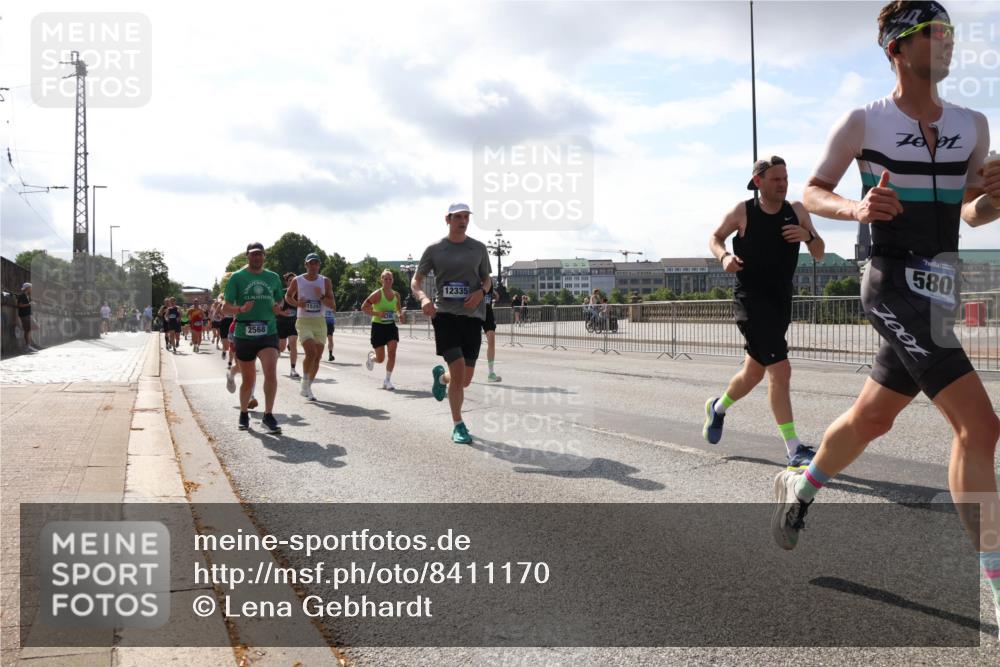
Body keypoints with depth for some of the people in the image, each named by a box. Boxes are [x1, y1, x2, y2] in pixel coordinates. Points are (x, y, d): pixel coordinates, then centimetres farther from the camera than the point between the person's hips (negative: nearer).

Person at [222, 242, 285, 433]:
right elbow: (227, 307, -1)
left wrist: (278, 307, -3)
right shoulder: (237, 278, 1)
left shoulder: (273, 278, 9)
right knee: (248, 380, 9)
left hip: (268, 333, 1)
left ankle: (268, 416, -10)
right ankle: (244, 414, 31)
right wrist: (241, 309, -22)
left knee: (271, 373, -18)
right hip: (244, 335, -1)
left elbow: (279, 302, 21)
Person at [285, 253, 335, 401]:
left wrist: (321, 297, -18)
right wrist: (297, 303, -5)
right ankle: (305, 385, -2)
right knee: (311, 352, -20)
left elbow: (332, 304, 1)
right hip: (303, 321, -3)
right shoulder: (297, 280, 0)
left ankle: (307, 387, 20)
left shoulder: (325, 281, 4)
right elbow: (288, 296, 15)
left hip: (320, 322, 3)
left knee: (317, 357, 5)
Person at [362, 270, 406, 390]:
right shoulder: (377, 294, -11)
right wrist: (377, 313, -23)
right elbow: (364, 308, -11)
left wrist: (400, 316, -3)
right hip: (378, 326, -4)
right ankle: (371, 355, 41)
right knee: (380, 359, 2)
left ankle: (387, 380, -2)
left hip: (391, 326, 4)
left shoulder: (396, 295, 4)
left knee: (392, 352, -13)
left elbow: (399, 310, 19)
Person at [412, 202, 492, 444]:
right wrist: (423, 298, -16)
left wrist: (481, 291, -5)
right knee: (458, 370, -15)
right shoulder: (435, 249, 4)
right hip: (445, 314, -3)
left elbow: (487, 279, 19)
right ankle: (458, 426, 1)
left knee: (465, 379, 4)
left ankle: (441, 377, 42)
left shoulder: (478, 248, 9)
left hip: (472, 315, 3)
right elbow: (415, 281, 6)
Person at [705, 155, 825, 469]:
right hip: (751, 299, -6)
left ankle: (718, 407, 48)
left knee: (754, 372, 19)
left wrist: (808, 236, -16)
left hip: (781, 301, 6)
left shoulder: (796, 210, 3)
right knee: (780, 369, -18)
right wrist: (724, 256, -12)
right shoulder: (742, 212, -6)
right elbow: (715, 237, 9)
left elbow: (819, 255, 5)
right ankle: (794, 450, -14)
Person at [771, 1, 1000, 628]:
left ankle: (800, 489, 44)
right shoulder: (864, 123, -5)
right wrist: (857, 208, -17)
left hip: (940, 291, 7)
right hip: (894, 284, -7)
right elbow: (812, 192, 3)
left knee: (871, 418, 19)